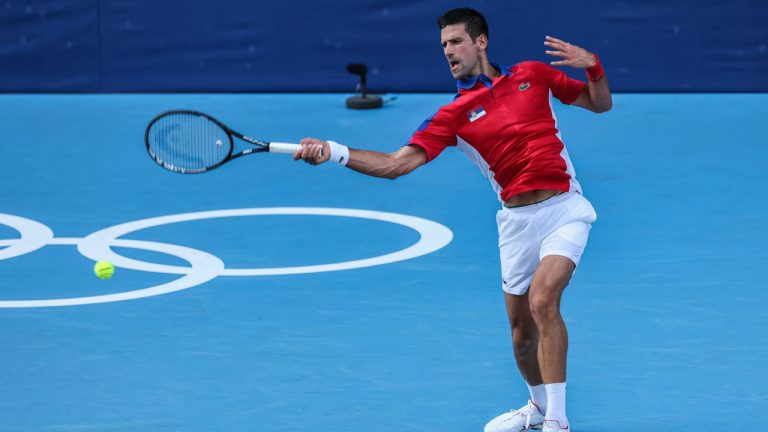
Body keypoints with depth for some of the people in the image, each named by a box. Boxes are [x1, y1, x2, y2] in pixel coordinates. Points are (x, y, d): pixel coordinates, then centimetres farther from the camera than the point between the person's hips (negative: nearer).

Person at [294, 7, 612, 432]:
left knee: (543, 300, -24)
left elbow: (600, 104, 13)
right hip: (517, 219, 3)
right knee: (521, 331, 9)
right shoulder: (454, 114, 2)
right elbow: (397, 163, -8)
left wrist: (591, 67, -8)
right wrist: (333, 152, -20)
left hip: (563, 209, -3)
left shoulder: (533, 75, 4)